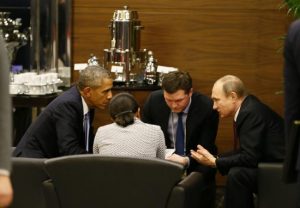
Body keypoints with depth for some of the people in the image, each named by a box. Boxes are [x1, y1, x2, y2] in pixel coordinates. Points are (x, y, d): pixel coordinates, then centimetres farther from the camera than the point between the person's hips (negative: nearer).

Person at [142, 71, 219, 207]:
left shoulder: (207, 107, -17)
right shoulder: (153, 100, -11)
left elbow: (205, 149, -12)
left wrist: (186, 161, -33)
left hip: (194, 161, -2)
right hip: (163, 158, 2)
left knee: (204, 173, -31)